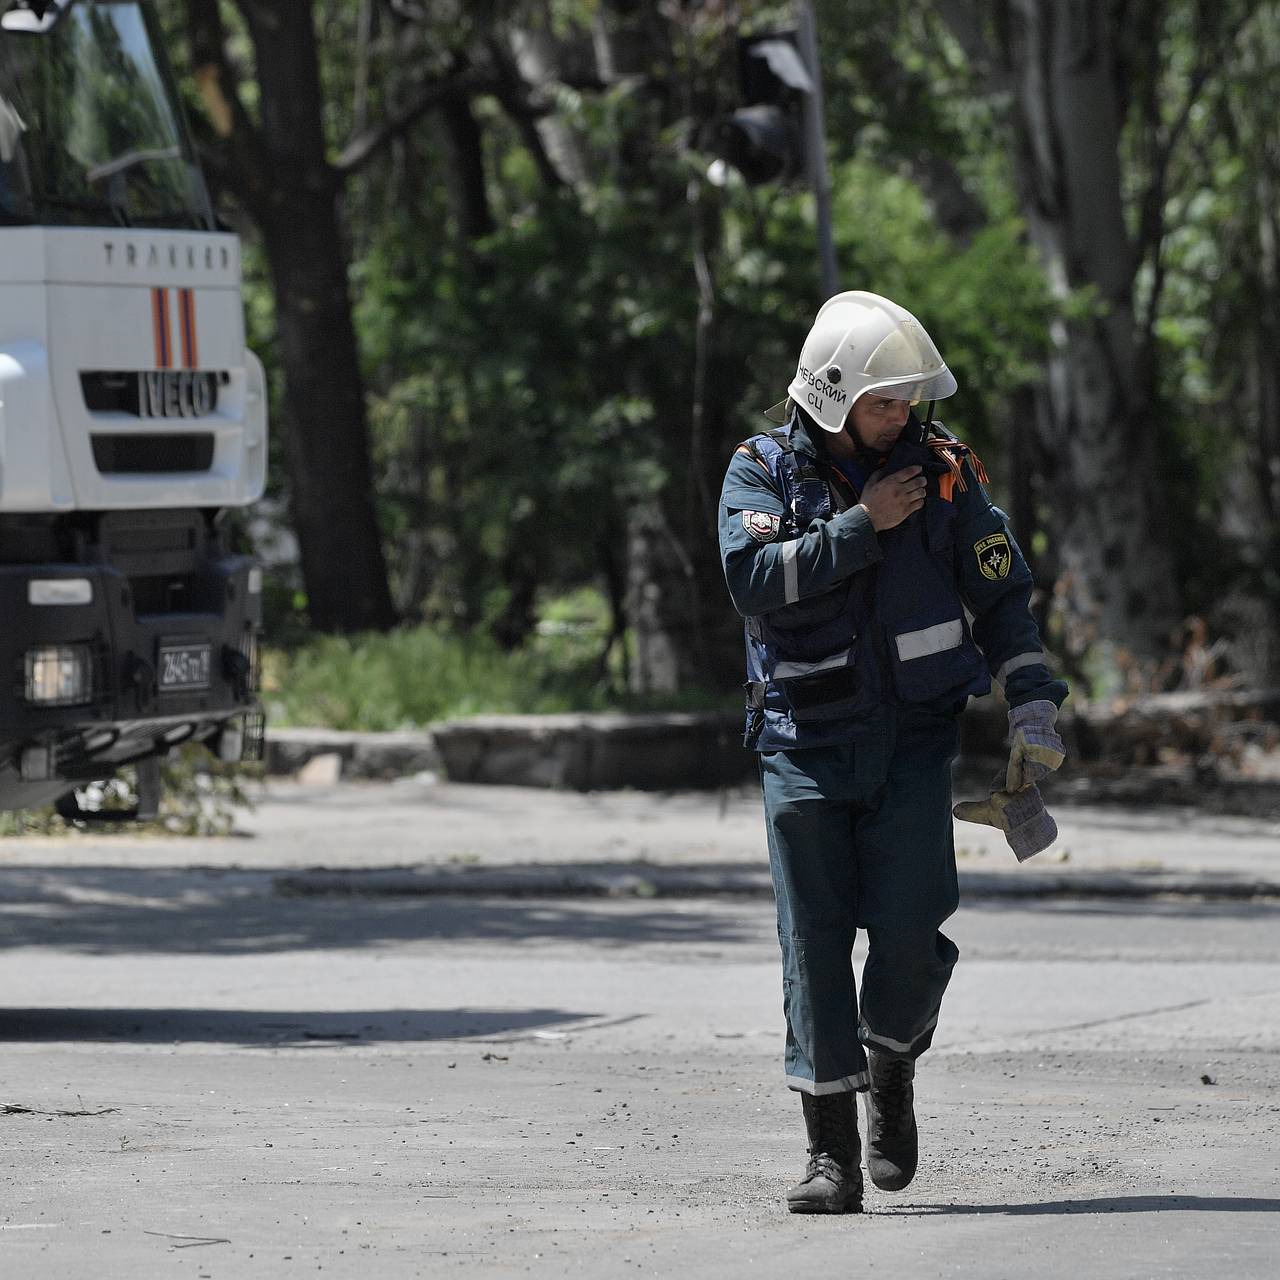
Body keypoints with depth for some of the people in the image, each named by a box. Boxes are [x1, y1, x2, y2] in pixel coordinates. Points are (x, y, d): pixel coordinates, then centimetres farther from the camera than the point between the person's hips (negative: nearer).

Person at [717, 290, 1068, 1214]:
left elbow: (1002, 595, 7)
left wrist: (1036, 712, 0)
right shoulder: (762, 471, -1)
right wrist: (862, 526, -18)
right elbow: (755, 579, -17)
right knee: (816, 946, -3)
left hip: (915, 739, 0)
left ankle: (892, 1069, 20)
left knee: (907, 933, -10)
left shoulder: (941, 469, 2)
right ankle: (833, 1153, 1)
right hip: (804, 745, 0)